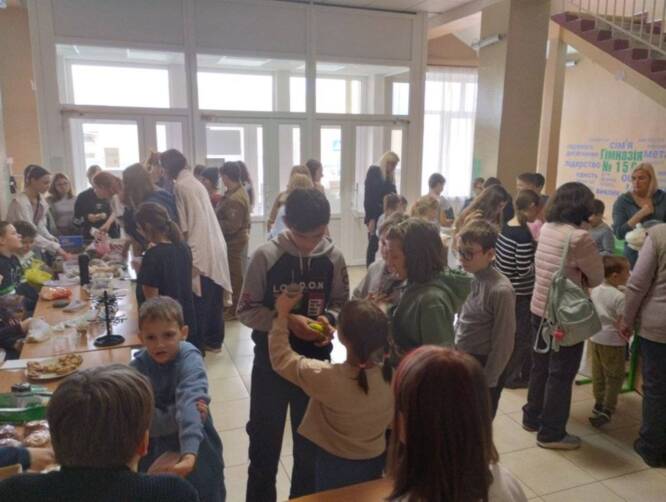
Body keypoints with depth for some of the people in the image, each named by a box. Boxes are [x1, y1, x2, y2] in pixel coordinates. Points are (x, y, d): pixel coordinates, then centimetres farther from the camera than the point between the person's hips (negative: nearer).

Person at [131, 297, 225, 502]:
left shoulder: (190, 359, -23)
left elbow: (191, 405, -39)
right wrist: (177, 416, -31)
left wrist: (189, 455, -52)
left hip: (198, 451, -2)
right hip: (155, 454, 3)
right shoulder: (138, 367, -14)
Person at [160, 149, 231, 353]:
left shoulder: (180, 186, -10)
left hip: (199, 252, -9)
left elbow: (183, 227, -12)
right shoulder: (195, 182, 15)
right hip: (215, 248, 9)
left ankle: (196, 347, 8)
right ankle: (214, 340, 26)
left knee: (198, 303, 0)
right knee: (213, 300, 15)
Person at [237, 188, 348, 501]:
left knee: (310, 442, 18)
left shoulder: (333, 258, -7)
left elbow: (341, 303, 4)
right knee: (265, 440, 14)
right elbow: (246, 310, -9)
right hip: (271, 360, -2)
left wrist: (329, 318, -18)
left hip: (316, 360, 2)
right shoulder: (266, 256, -14)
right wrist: (286, 320, -23)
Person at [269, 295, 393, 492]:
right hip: (376, 462, 4)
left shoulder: (327, 378, -32)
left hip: (336, 466, -3)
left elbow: (281, 358, -17)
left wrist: (282, 315, -8)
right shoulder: (390, 376, -21)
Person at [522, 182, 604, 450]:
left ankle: (532, 417, 34)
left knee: (540, 367, 20)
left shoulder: (546, 229, 2)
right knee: (561, 375, 6)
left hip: (539, 310, 7)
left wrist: (572, 275, 1)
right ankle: (551, 433, 17)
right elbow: (597, 278, -10)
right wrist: (578, 277, 8)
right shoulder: (579, 237, -20)